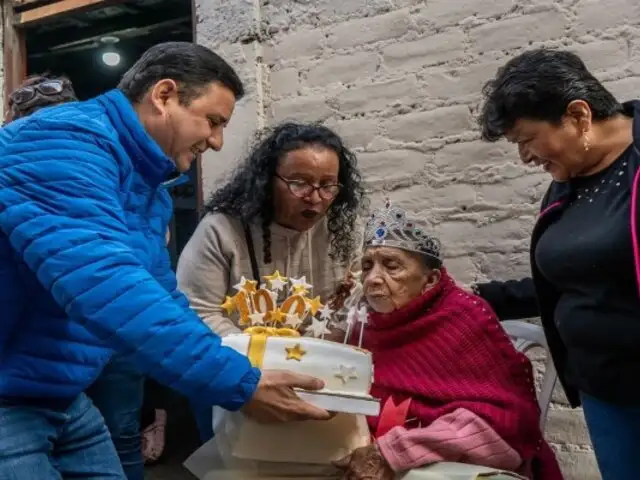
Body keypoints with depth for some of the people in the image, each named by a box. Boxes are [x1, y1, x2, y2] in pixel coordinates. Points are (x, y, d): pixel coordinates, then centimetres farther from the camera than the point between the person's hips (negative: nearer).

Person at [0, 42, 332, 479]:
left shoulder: (150, 189, 9)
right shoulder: (67, 141, -22)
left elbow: (160, 299, 14)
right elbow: (103, 287, -35)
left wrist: (248, 372, 5)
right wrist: (239, 385, -32)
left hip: (63, 400, 9)